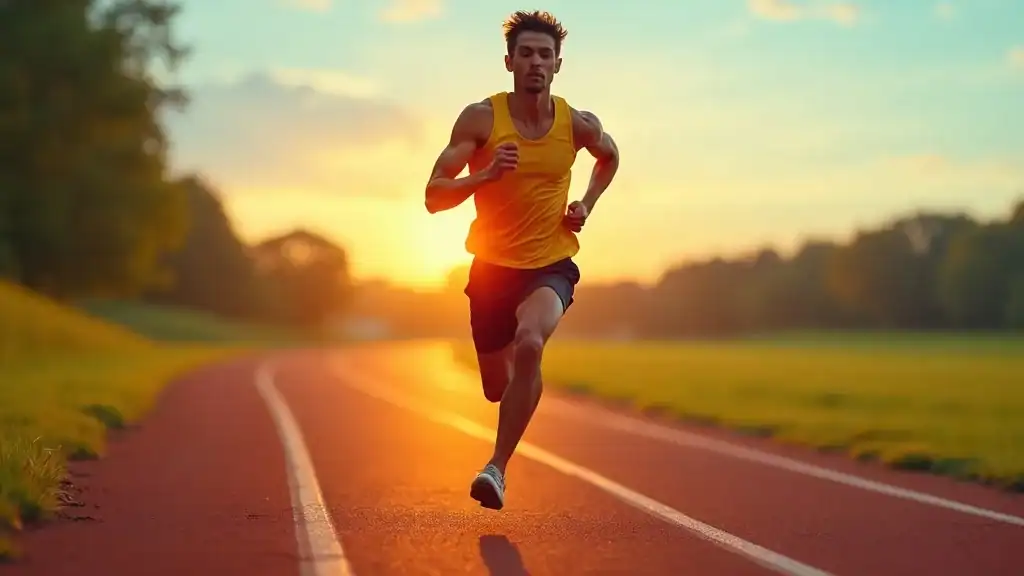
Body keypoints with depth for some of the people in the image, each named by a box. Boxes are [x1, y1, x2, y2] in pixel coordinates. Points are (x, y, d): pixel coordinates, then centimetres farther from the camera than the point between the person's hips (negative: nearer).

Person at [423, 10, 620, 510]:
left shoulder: (578, 124, -4)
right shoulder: (480, 118, -10)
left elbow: (610, 155, 22)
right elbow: (433, 197, -12)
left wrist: (586, 204, 6)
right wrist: (485, 175, -29)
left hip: (552, 265, -1)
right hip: (492, 266, 1)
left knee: (529, 344, -33)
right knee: (497, 387, 15)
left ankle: (497, 468, -25)